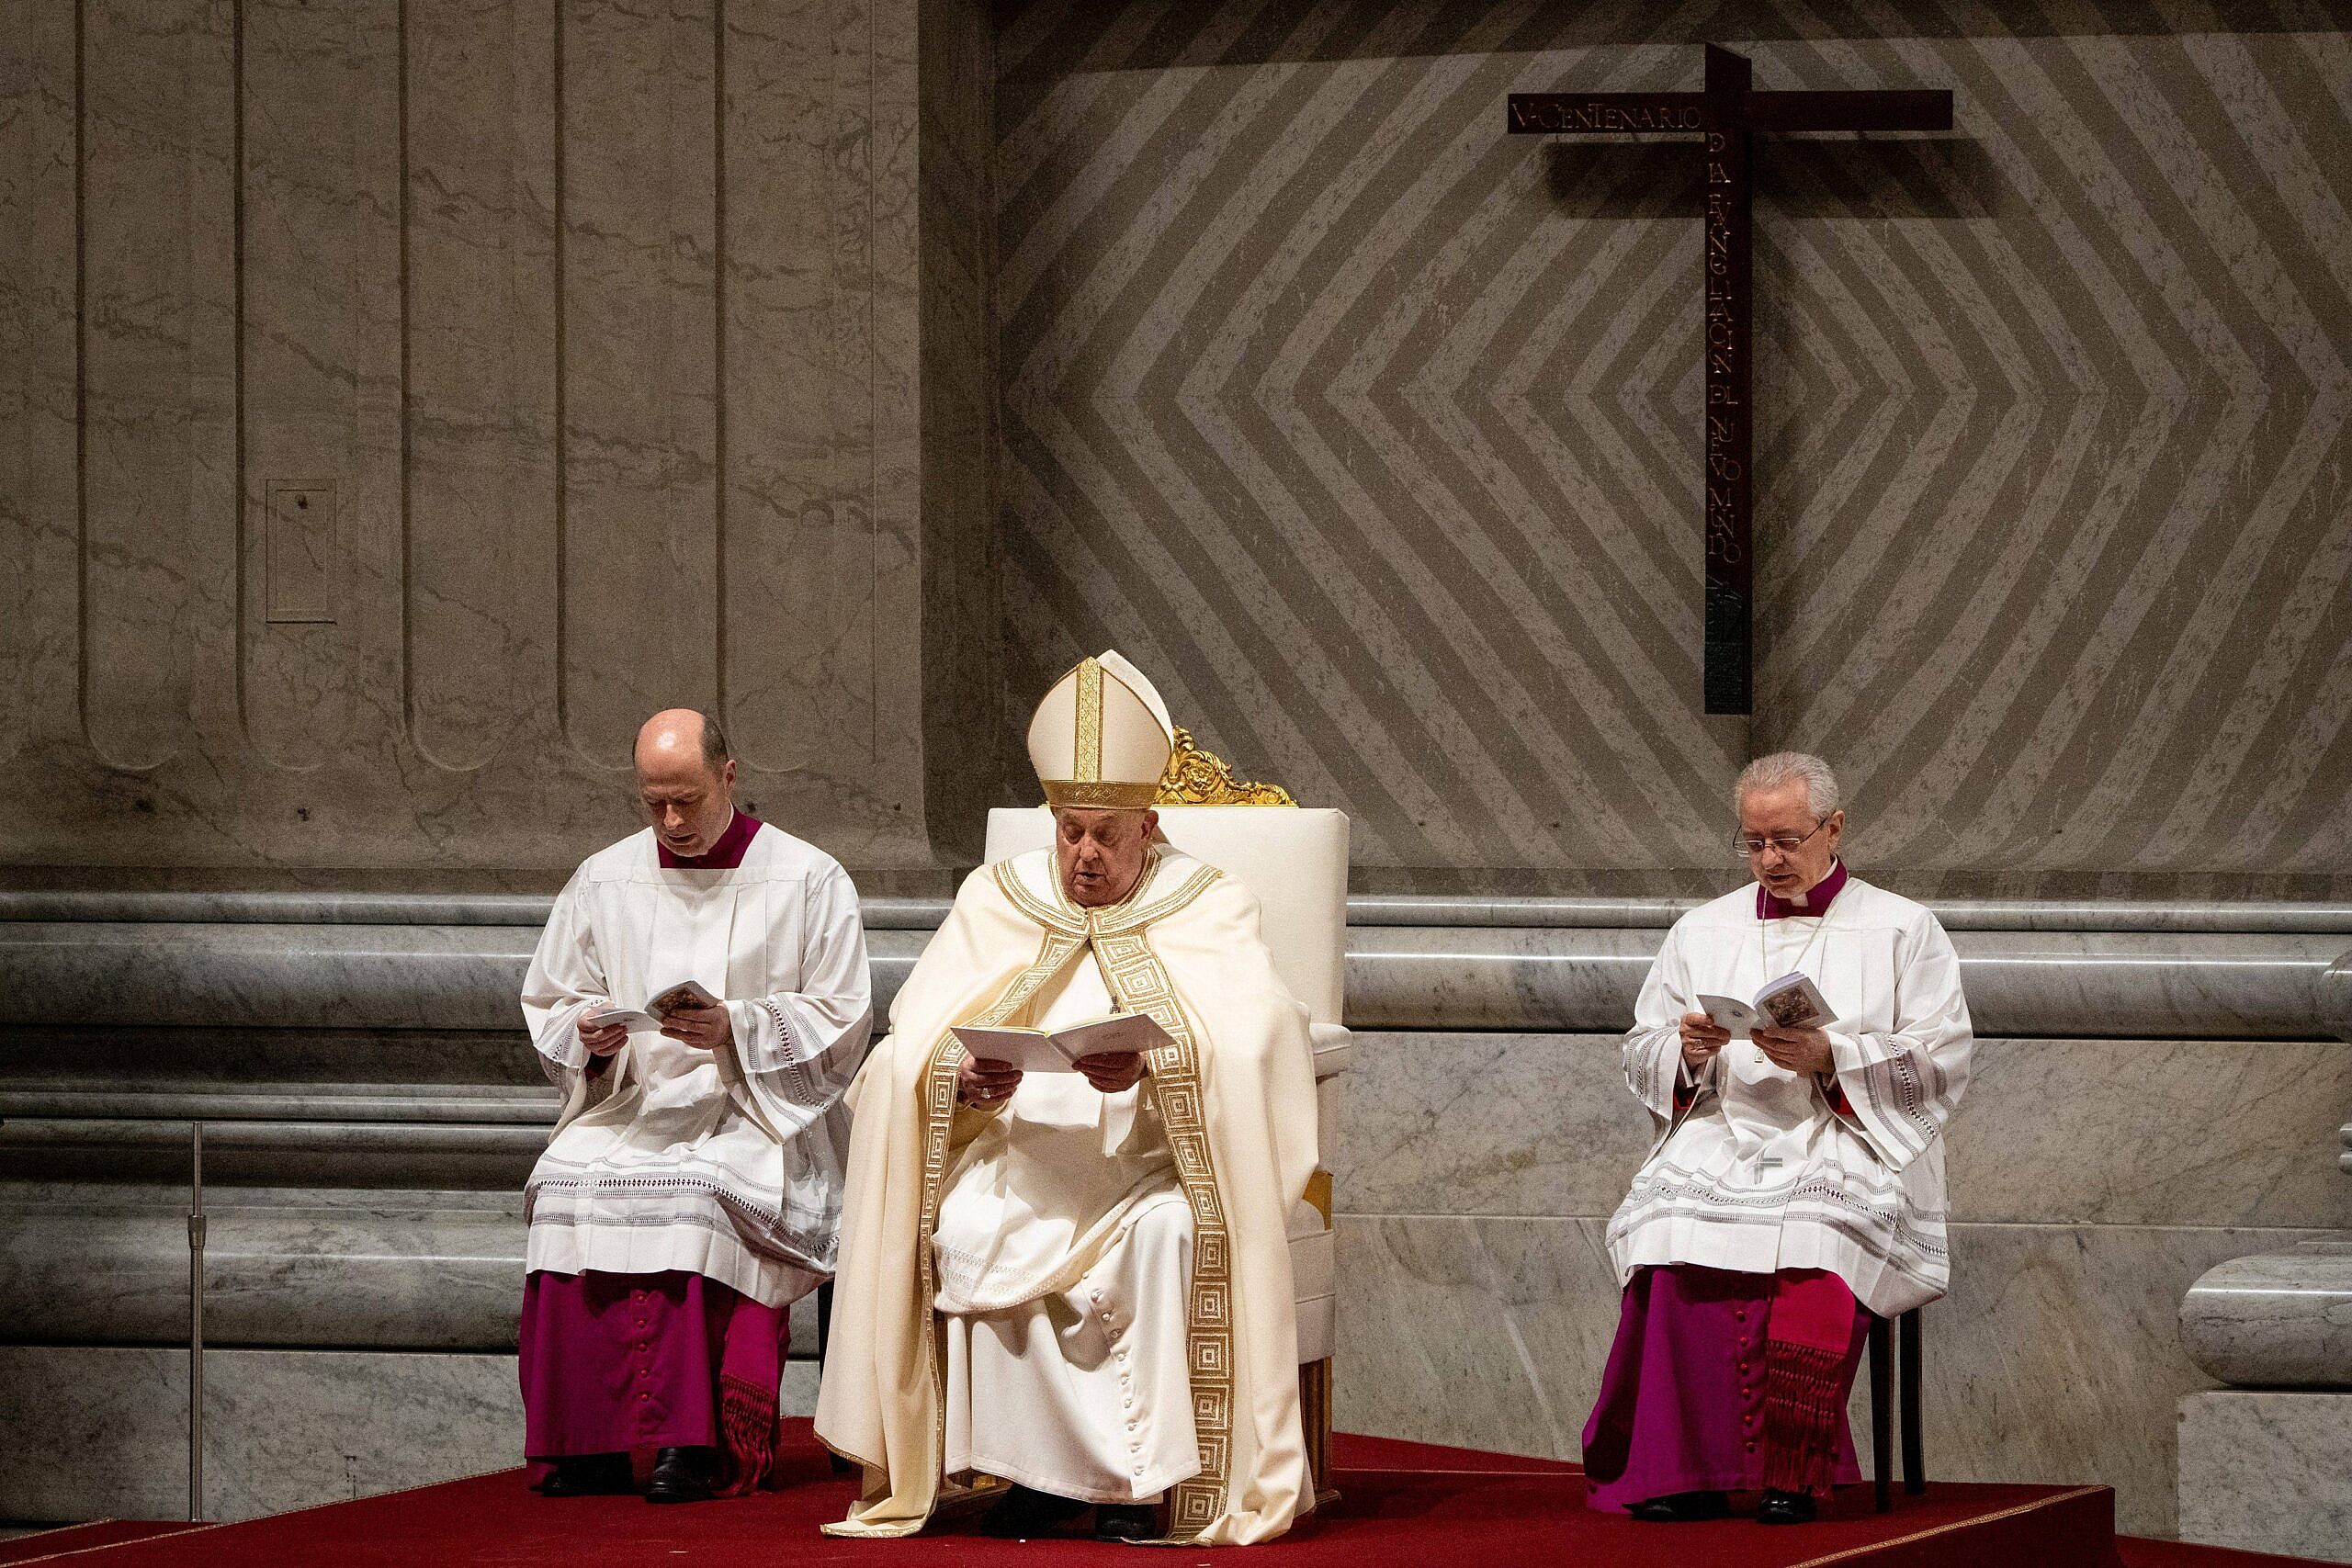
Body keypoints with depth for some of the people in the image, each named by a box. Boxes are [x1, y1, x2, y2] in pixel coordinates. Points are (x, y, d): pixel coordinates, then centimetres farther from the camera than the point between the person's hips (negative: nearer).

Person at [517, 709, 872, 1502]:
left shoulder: (809, 881, 3)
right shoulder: (604, 879, 14)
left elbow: (841, 1022, -1)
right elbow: (546, 1006, 17)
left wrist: (735, 1028, -16)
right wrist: (589, 1035, -7)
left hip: (757, 1117, -3)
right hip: (630, 1107, 3)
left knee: (692, 1189, -37)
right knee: (568, 1183, -30)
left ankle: (692, 1442, -33)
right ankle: (586, 1443, -26)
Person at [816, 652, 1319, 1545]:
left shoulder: (1207, 908, 5)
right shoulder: (997, 902, 13)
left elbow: (1250, 1038, -13)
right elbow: (916, 1043, 1)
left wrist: (1152, 1064, -33)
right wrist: (966, 1082, -22)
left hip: (1151, 1158, -2)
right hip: (1022, 1149, 2)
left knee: (1166, 1230, -36)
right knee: (963, 1228, -30)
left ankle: (1145, 1480, -26)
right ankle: (1041, 1466, -23)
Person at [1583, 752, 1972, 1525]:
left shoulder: (1903, 931, 12)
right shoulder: (1702, 931, 21)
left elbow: (1941, 1063, 1)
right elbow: (1640, 1059, 19)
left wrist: (1832, 1056, -13)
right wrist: (1686, 1050, -5)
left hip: (1850, 1144, -2)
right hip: (1721, 1136, 2)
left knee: (1819, 1228, -38)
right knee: (1676, 1223, -34)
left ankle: (1790, 1474, -31)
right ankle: (1689, 1467, -32)